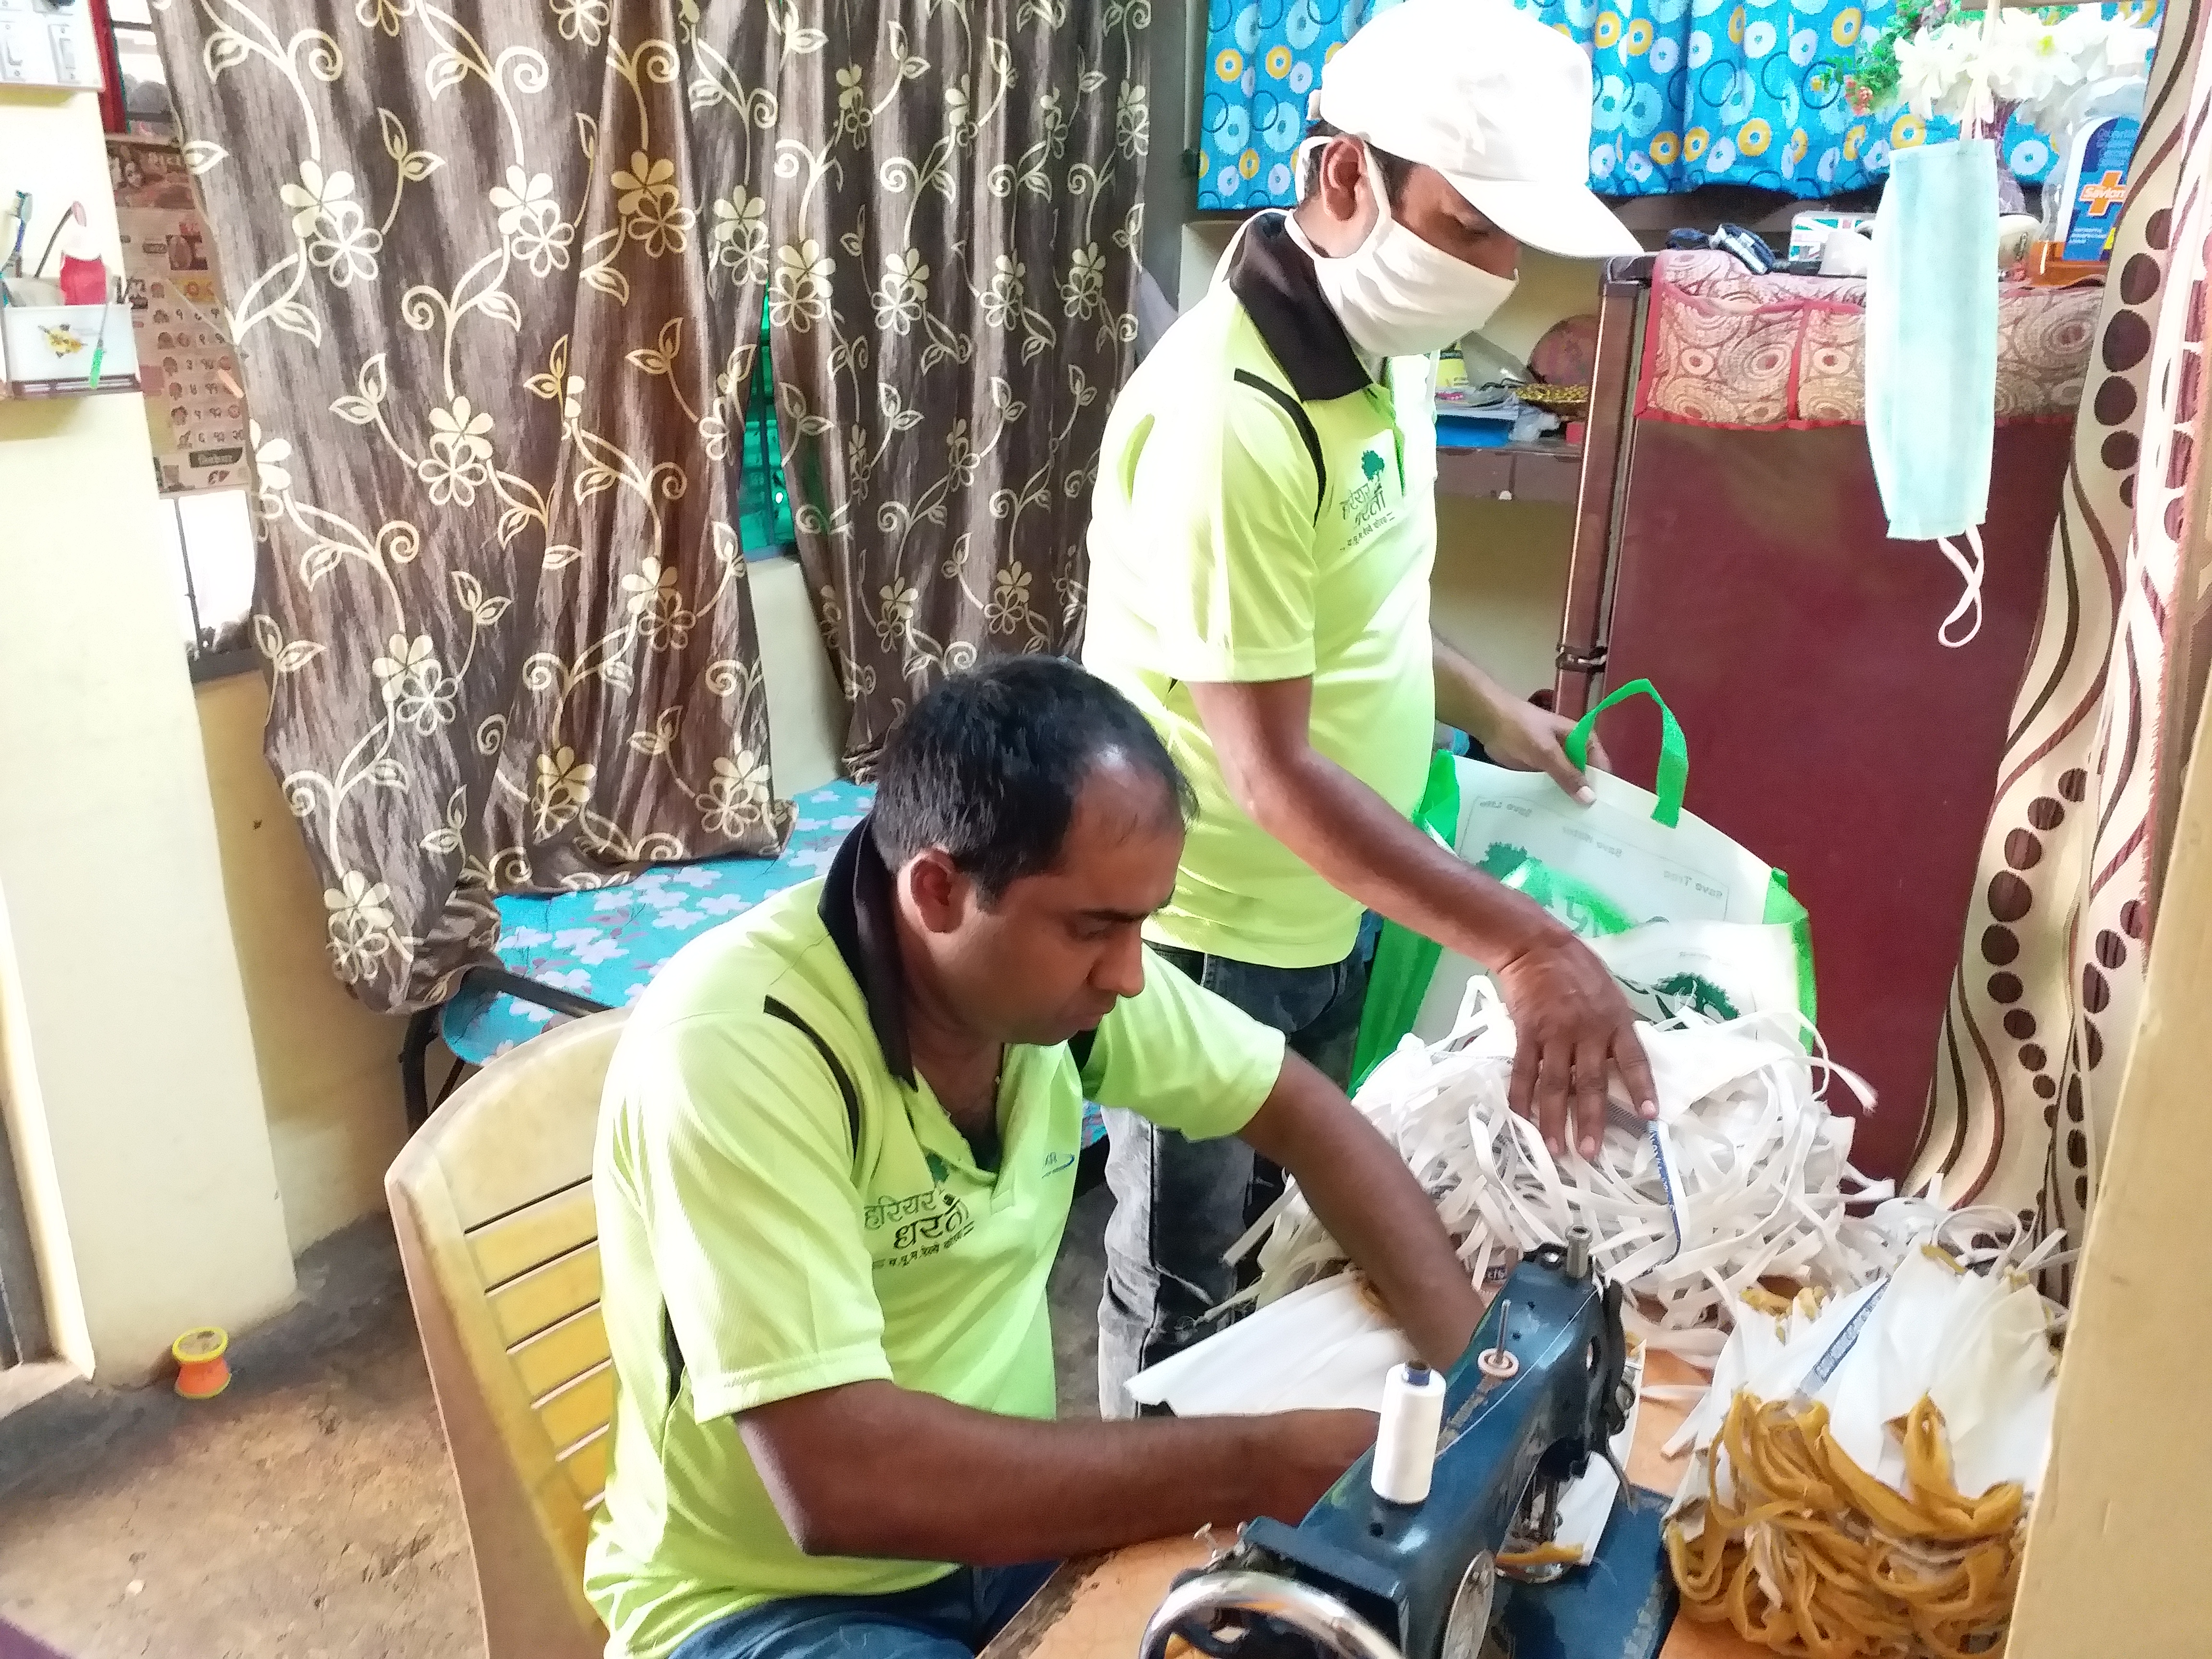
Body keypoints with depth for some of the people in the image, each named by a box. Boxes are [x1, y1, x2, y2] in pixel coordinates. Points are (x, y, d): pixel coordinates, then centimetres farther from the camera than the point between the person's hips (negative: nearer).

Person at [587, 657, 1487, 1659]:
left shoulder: (1056, 956, -11)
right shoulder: (734, 1053, -29)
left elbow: (1302, 1114, 2)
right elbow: (840, 1483, -34)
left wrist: (1473, 1357, -12)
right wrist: (1256, 1465, -29)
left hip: (1003, 1525, 6)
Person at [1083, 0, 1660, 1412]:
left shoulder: (1387, 351, 0)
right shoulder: (1227, 416, -29)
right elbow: (1268, 771, -29)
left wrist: (1485, 709, 10)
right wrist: (1522, 944, -32)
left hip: (1330, 911, 8)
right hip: (1214, 929, -8)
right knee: (1181, 1280, 13)